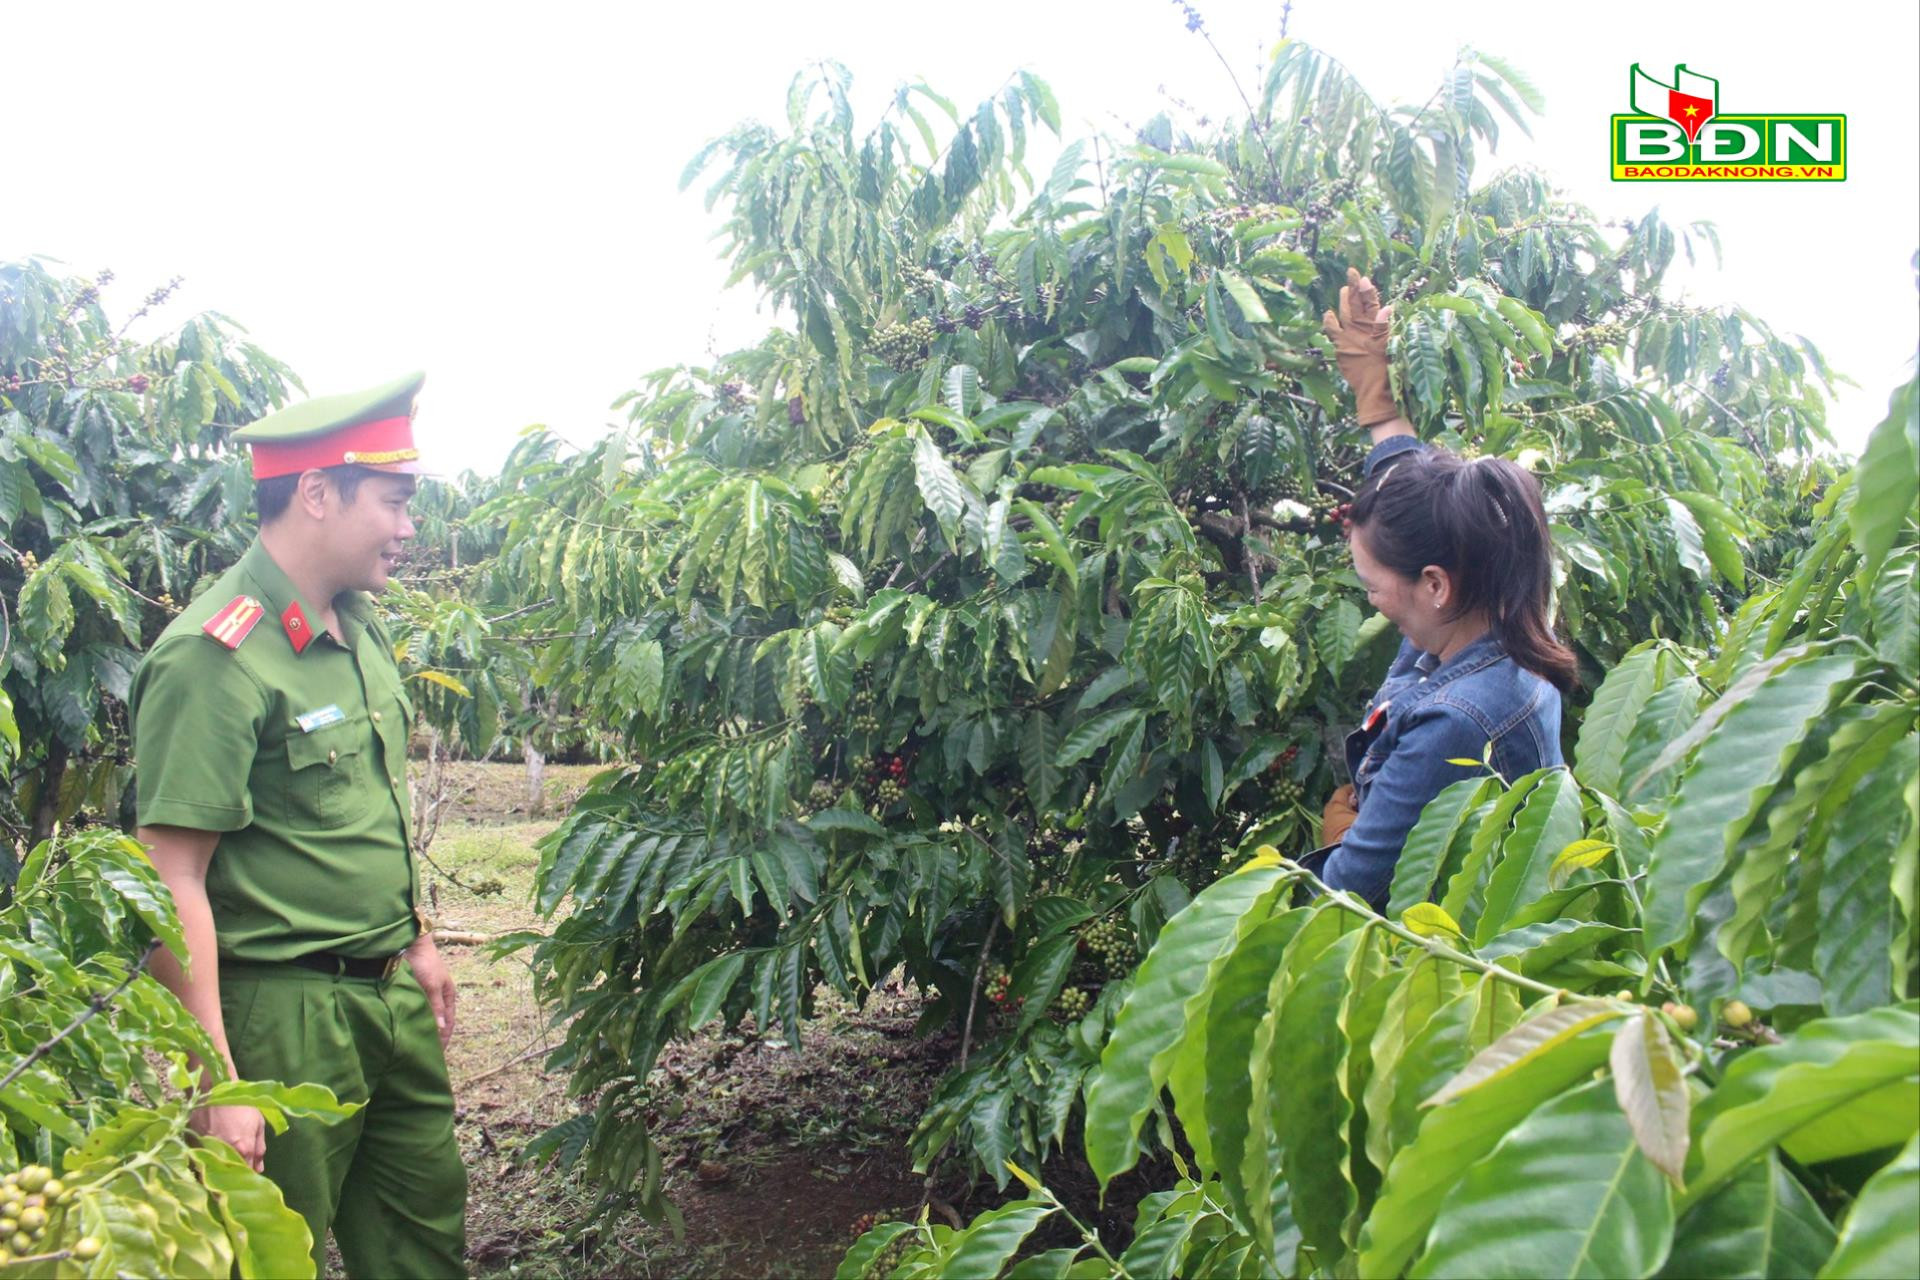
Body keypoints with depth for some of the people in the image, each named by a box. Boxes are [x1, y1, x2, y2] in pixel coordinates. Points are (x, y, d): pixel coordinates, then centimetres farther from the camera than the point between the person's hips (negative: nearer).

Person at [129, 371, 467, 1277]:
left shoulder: (360, 626, 7)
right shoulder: (216, 658, -19)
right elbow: (173, 881, -21)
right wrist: (217, 1085, -22)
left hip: (392, 997, 8)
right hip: (284, 1015, -8)